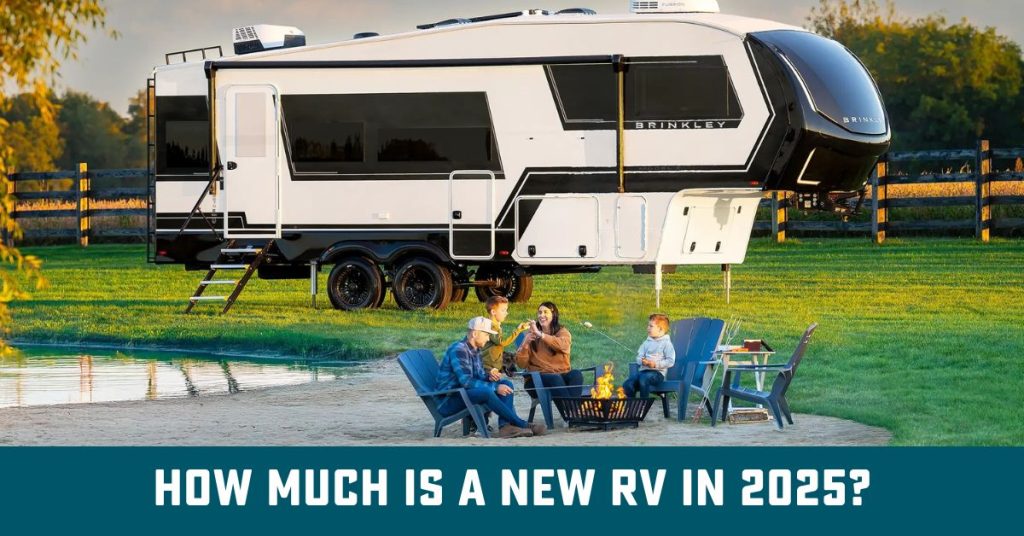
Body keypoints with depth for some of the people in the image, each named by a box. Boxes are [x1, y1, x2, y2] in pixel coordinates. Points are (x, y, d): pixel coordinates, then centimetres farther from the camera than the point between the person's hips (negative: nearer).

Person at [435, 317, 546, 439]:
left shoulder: (474, 350, 13)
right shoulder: (458, 350, -18)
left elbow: (479, 376, 16)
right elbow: (465, 381, -26)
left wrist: (489, 376, -8)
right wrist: (495, 387, -25)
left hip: (464, 393, 10)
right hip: (449, 400, -10)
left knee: (506, 383, -3)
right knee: (486, 391, -35)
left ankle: (505, 425, -24)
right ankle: (522, 425, -27)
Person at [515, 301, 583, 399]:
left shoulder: (562, 332, 10)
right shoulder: (531, 335, 9)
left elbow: (563, 345, -17)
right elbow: (521, 364, 2)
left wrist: (540, 335, -25)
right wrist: (525, 345, -15)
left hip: (562, 375, 2)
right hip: (537, 379, -1)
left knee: (576, 375, -30)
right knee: (555, 379, -34)